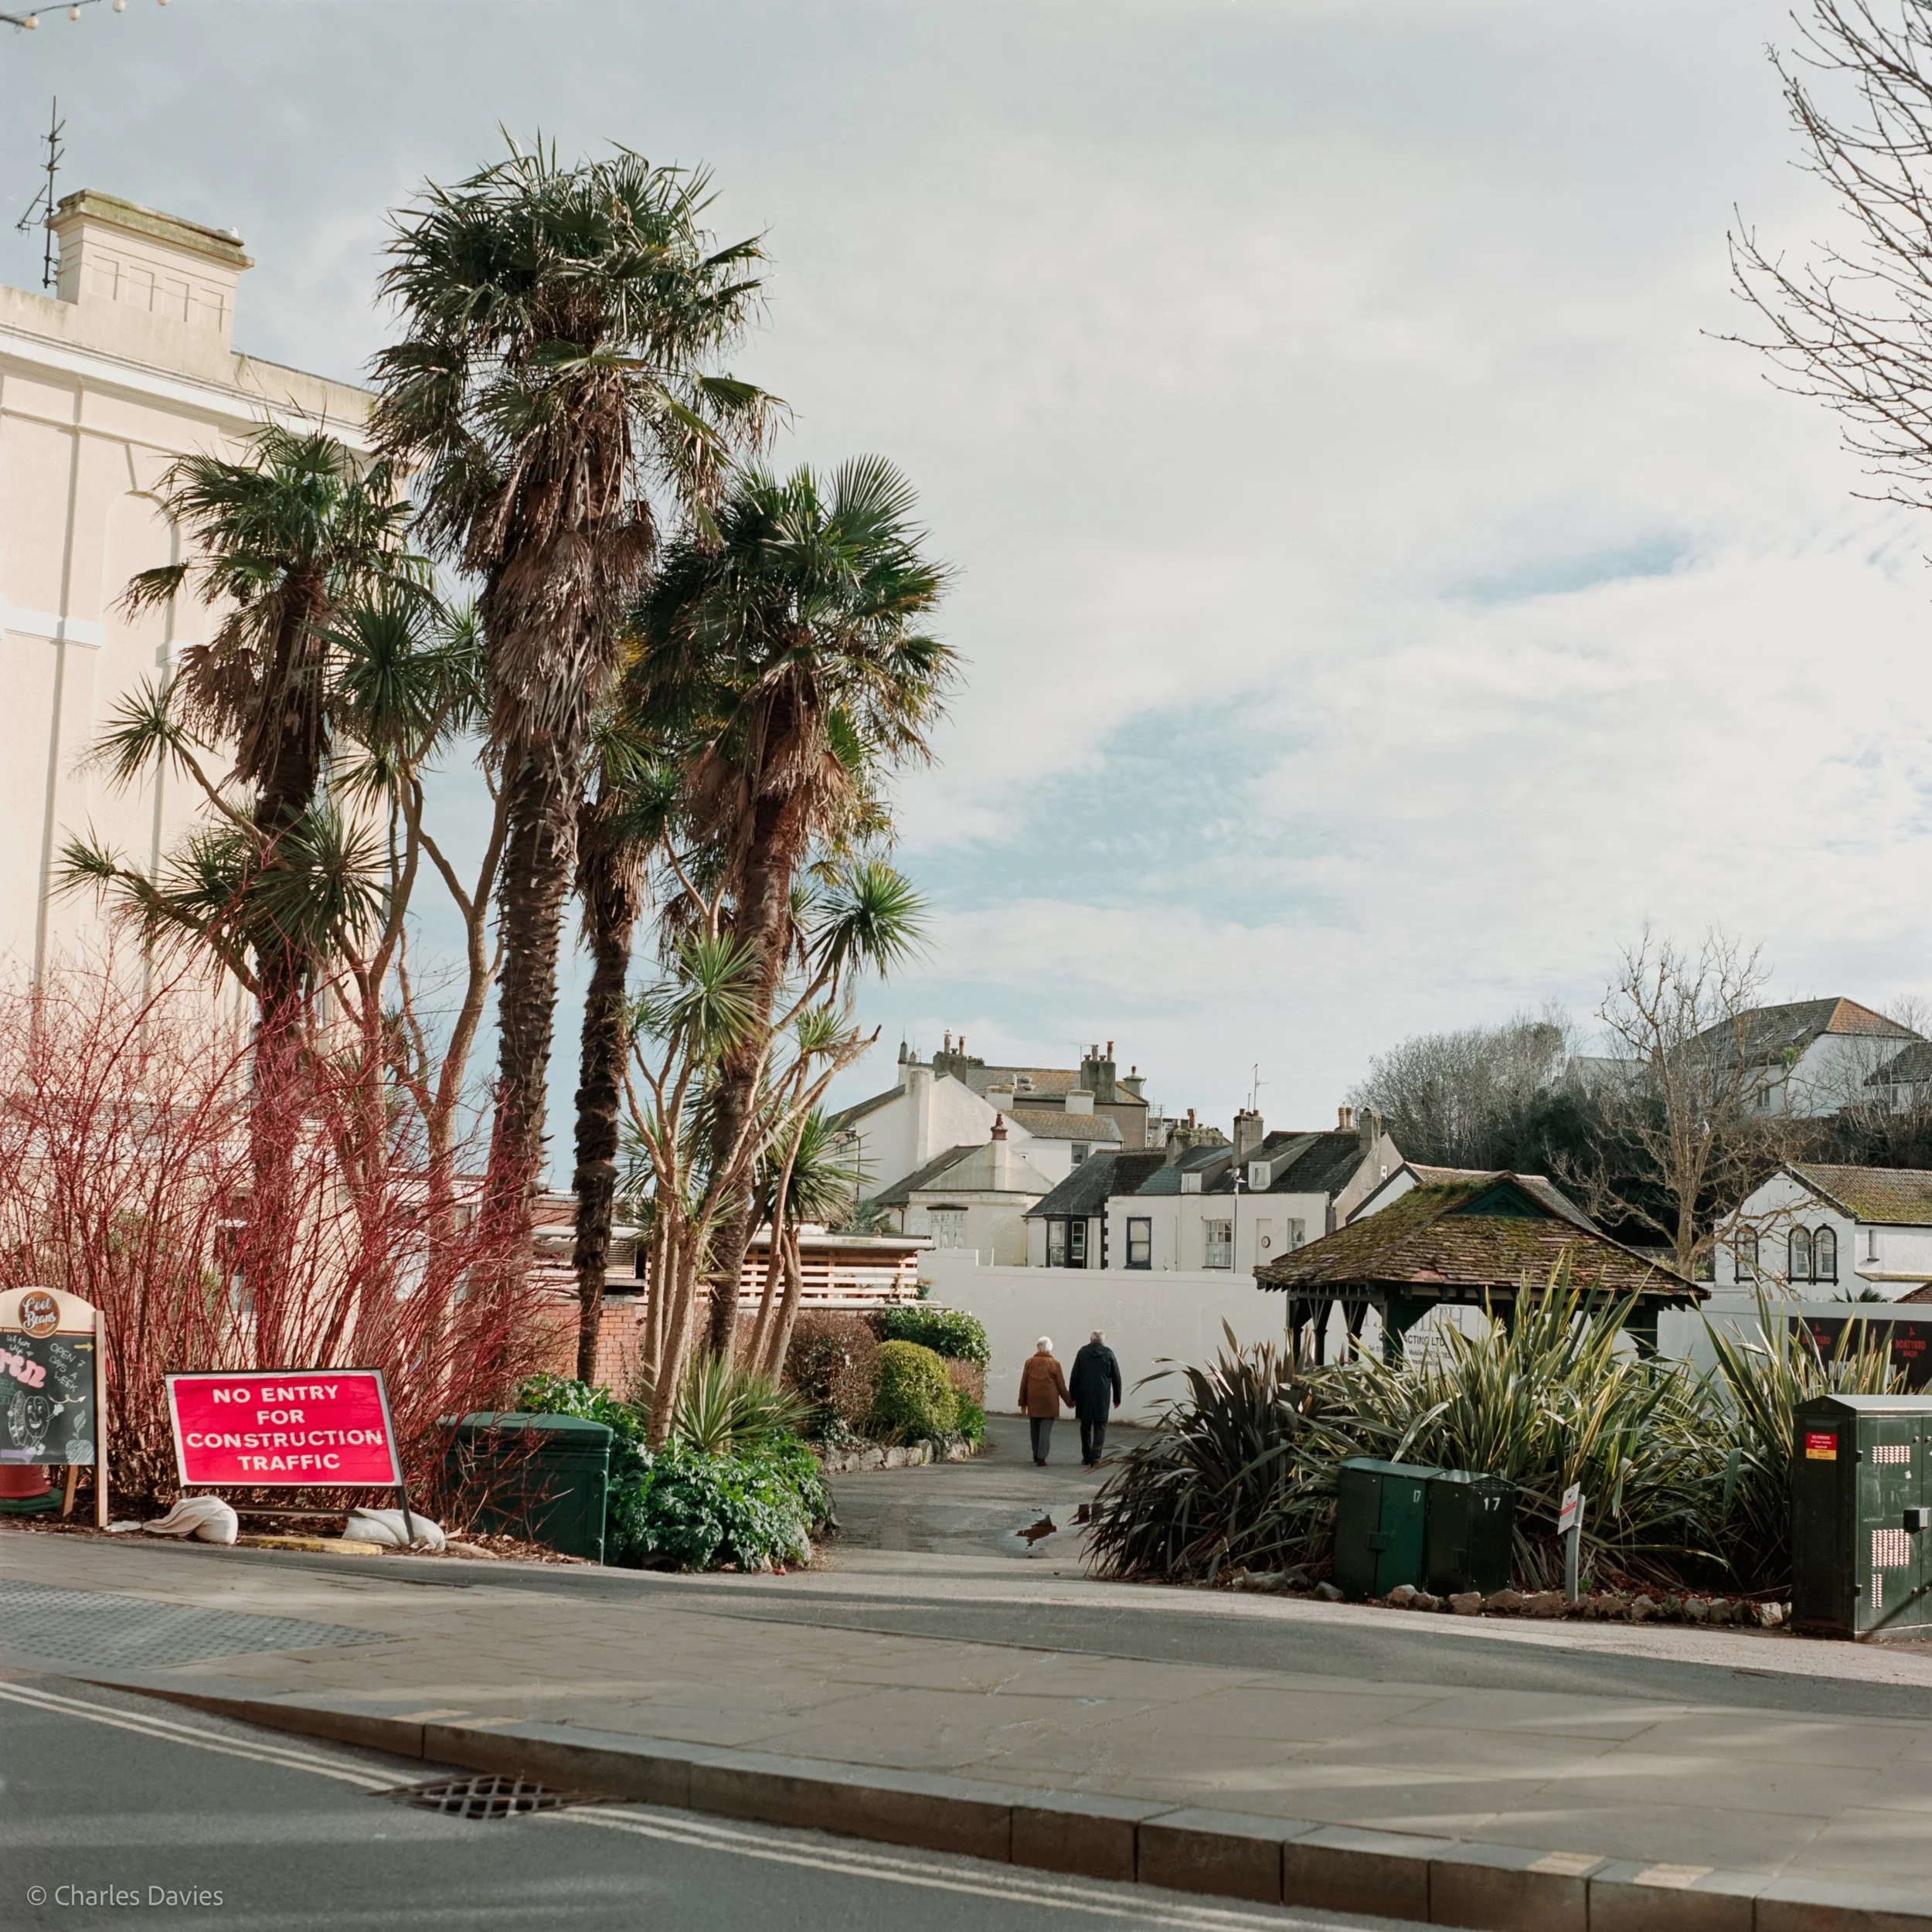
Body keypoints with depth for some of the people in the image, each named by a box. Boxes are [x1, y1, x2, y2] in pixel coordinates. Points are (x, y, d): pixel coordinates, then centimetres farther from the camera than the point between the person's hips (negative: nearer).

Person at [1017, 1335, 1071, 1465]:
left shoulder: (1030, 1362, 1)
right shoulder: (1054, 1364, -3)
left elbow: (1023, 1384, 2)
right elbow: (1061, 1386, 1)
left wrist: (1023, 1403, 10)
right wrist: (1069, 1401, 15)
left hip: (1033, 1402, 2)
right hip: (1049, 1402, -2)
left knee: (1035, 1429, 15)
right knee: (1046, 1430, -1)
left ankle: (1036, 1455, 25)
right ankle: (1041, 1457, -8)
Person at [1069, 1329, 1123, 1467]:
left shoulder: (1083, 1352, 1)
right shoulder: (1108, 1354, 0)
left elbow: (1074, 1377, -1)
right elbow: (1116, 1378, 3)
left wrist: (1072, 1397, 5)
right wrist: (1117, 1398, 11)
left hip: (1084, 1397, 1)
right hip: (1102, 1398, -1)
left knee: (1085, 1427, 14)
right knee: (1100, 1427, 2)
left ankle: (1087, 1457, 19)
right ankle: (1095, 1458, -10)